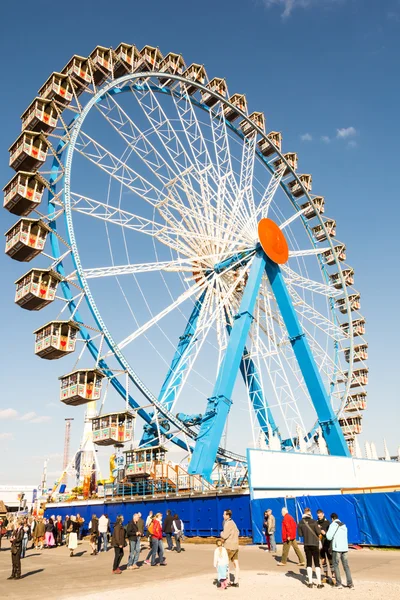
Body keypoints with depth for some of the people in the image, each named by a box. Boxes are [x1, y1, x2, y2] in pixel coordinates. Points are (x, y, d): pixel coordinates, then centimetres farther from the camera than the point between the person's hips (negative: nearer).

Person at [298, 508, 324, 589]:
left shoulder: (301, 523, -4)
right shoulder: (313, 522, -16)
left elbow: (300, 534, 2)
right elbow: (318, 532, -14)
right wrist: (318, 528, 5)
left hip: (306, 545, 3)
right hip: (315, 544, -3)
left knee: (309, 563, 12)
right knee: (317, 563, 4)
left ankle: (310, 582, 14)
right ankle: (319, 583, 3)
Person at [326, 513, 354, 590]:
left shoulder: (333, 525, -4)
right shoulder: (344, 525, 16)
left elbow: (329, 537, -11)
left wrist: (327, 533, 9)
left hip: (336, 548, -5)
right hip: (345, 548, 5)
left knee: (336, 565, 7)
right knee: (346, 566, 11)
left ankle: (339, 584, 5)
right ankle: (350, 584, 4)